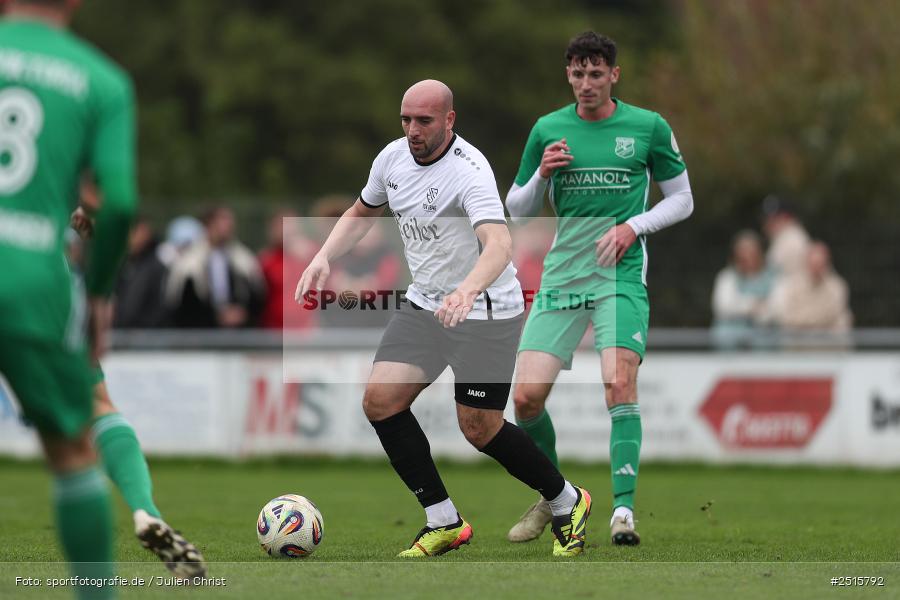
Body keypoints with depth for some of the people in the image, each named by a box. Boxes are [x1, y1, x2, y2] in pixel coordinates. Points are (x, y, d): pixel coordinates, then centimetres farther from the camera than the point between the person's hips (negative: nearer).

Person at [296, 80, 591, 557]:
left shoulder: (468, 170, -25)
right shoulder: (393, 157, 0)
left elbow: (499, 244, -39)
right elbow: (361, 213, 19)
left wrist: (467, 291, -57)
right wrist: (324, 257, 2)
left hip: (485, 313, -7)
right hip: (424, 304, 7)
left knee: (479, 428, -5)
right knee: (380, 400, -8)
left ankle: (567, 504, 21)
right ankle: (443, 523, 2)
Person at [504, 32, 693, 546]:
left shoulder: (648, 127, 2)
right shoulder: (548, 130, 8)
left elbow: (682, 199, 9)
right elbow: (518, 211, 15)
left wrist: (633, 226, -7)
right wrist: (542, 174, -6)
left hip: (622, 276, -3)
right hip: (561, 275, 3)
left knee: (620, 384, -22)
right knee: (527, 397, -6)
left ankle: (624, 509, -19)